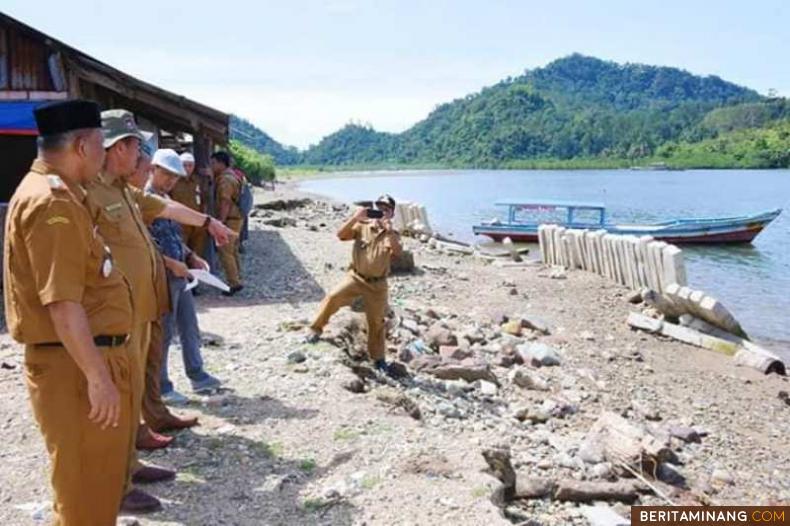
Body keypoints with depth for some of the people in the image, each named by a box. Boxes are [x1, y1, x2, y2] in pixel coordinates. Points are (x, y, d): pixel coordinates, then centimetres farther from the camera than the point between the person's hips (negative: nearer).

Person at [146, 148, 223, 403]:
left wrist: (191, 256, 5)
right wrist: (171, 263, -23)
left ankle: (197, 376, 27)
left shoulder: (166, 200, 13)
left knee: (190, 327, 15)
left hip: (179, 275, 9)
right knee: (163, 332, 2)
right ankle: (161, 386, 15)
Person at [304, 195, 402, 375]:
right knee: (333, 297, -23)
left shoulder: (392, 235, -2)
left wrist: (388, 230, -30)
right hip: (356, 277, 0)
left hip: (377, 284, 1)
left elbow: (397, 252, -22)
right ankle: (316, 330, -3)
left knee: (377, 322, 8)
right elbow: (341, 235, -15)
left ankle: (378, 358, 24)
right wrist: (355, 218, -25)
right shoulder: (362, 227, -2)